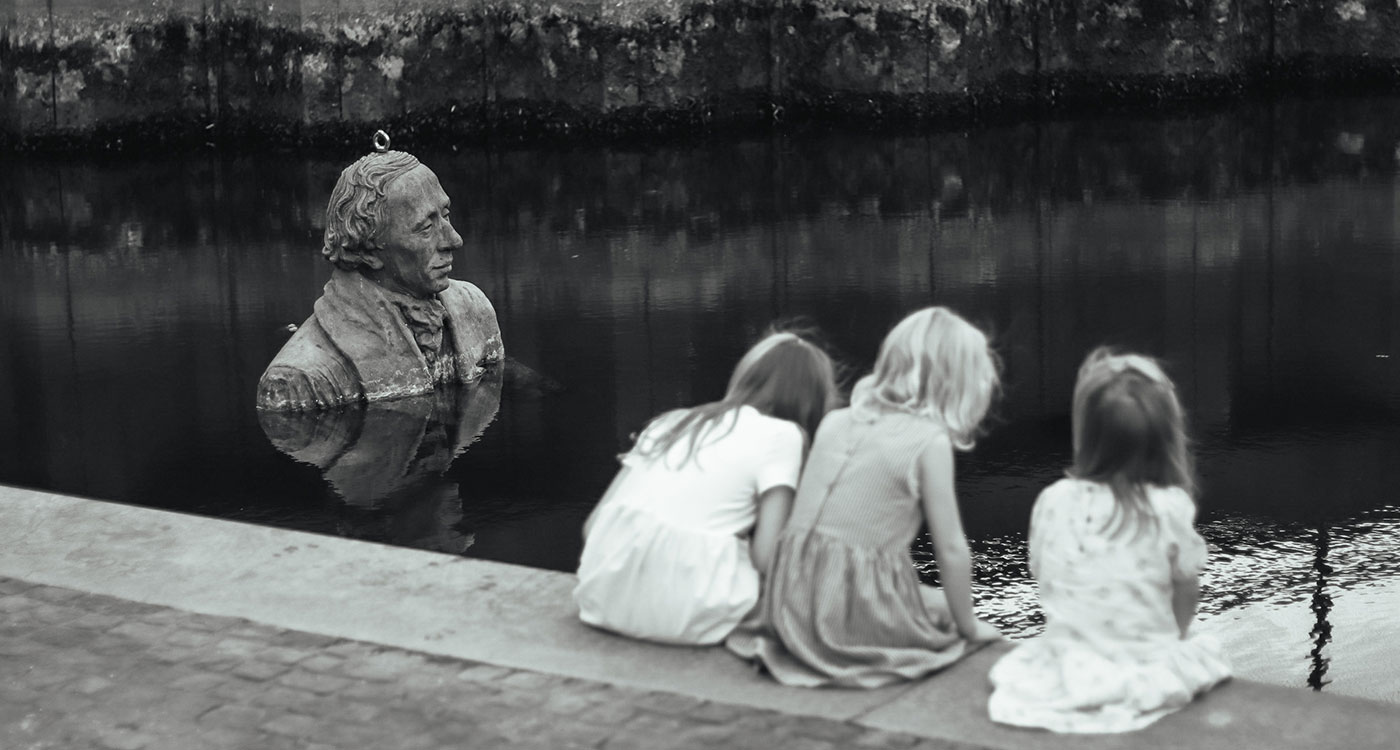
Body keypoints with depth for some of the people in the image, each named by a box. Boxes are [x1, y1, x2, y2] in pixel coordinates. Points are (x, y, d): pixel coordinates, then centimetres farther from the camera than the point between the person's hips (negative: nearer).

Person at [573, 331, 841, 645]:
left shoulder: (671, 421, 20)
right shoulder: (782, 434, 3)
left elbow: (592, 527, 17)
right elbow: (765, 556, -6)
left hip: (602, 598, 6)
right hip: (686, 616, -6)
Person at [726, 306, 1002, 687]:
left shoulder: (835, 421, 10)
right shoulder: (930, 441, -8)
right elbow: (951, 549, -6)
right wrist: (969, 627, 9)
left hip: (791, 612, 6)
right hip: (859, 619, -6)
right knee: (946, 606, 23)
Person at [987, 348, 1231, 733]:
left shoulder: (1052, 502, -9)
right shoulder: (1171, 507, -15)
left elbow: (1043, 579, 0)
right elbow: (1187, 593, -6)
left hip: (1068, 669, 2)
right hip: (1146, 672, -2)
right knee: (1202, 647, 29)